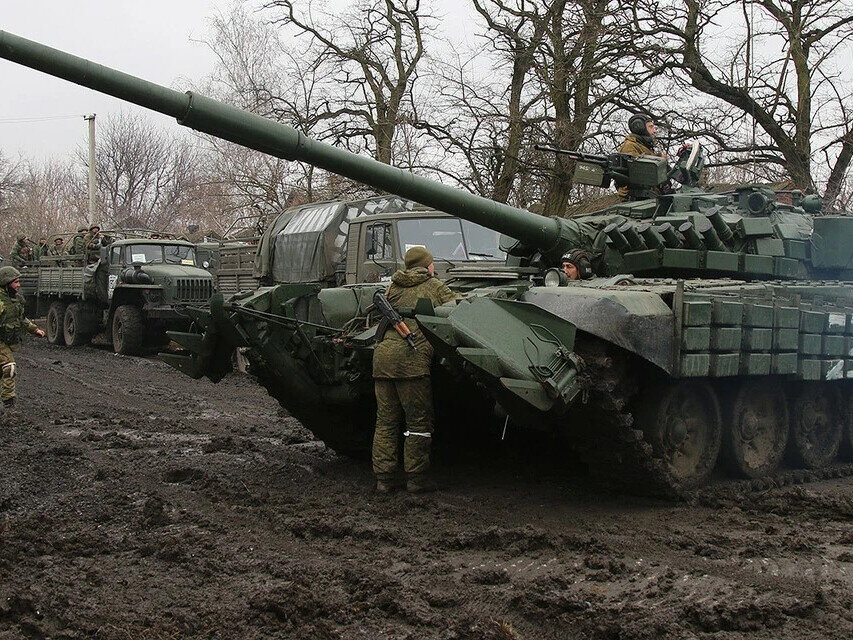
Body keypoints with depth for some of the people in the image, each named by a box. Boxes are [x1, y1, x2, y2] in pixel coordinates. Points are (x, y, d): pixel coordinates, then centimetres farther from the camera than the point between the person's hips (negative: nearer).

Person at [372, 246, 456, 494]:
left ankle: (383, 479, 10)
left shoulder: (392, 287, 21)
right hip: (411, 356, -5)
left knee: (385, 421, 9)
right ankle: (416, 478, 5)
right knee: (418, 422, 3)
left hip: (382, 354, 5)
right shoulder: (435, 287, 10)